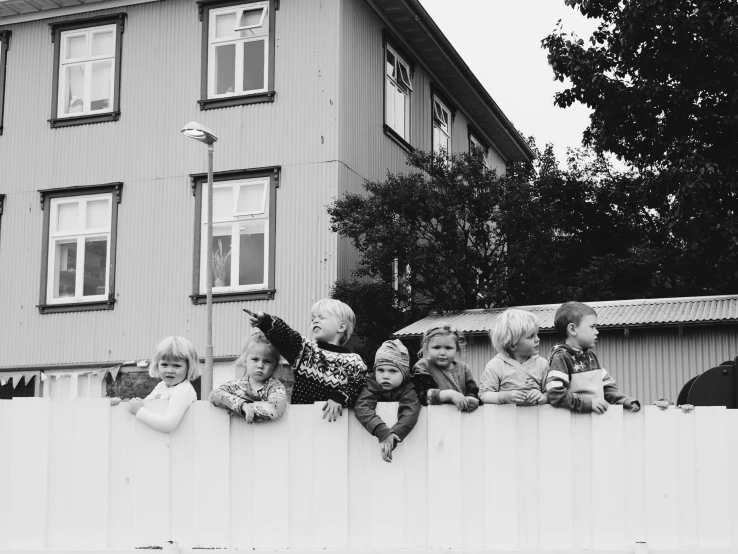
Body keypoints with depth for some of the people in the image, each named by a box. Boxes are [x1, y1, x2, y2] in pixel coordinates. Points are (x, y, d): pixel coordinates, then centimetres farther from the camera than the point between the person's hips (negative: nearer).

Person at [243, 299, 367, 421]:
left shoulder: (354, 361, 6)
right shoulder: (304, 349, 10)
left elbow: (357, 388, -3)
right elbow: (284, 335, -6)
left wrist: (339, 398, -21)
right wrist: (265, 321, -23)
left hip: (332, 417, -2)